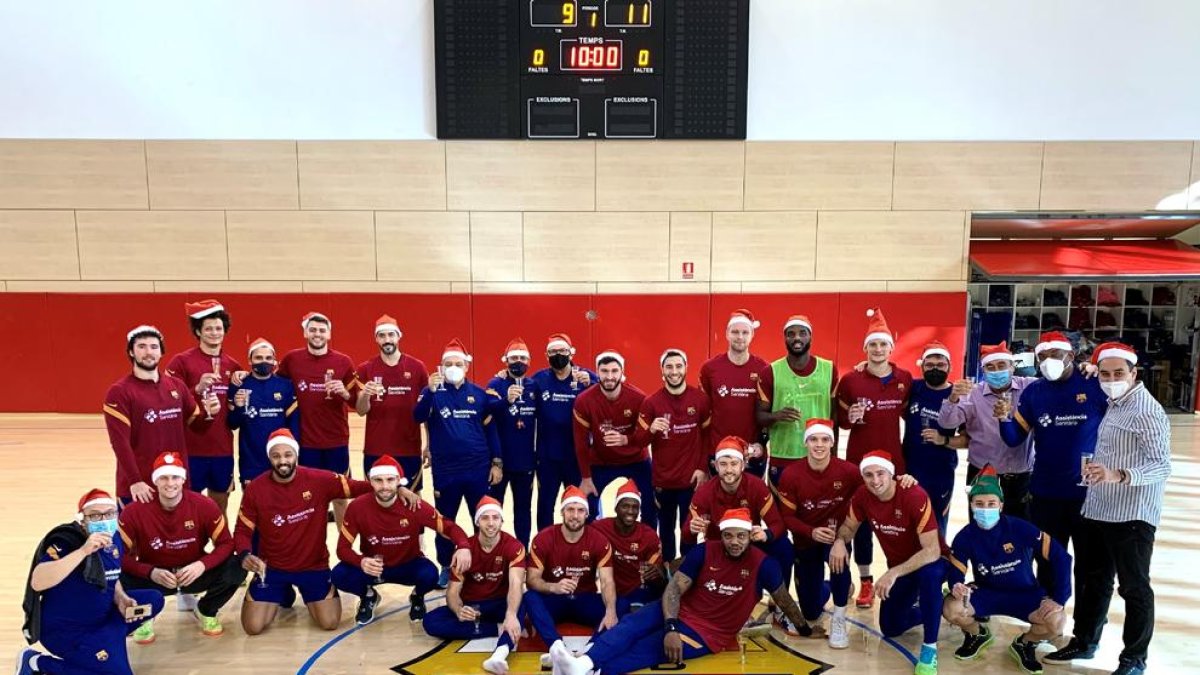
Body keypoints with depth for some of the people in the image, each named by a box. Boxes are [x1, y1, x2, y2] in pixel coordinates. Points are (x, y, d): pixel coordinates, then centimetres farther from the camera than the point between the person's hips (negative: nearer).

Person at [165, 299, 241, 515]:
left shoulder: (233, 366, 9)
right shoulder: (182, 361, -5)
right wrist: (198, 389, -22)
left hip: (223, 449, 4)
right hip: (191, 448, -4)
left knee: (219, 510, 12)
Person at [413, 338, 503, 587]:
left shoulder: (479, 394, 3)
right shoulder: (433, 392, 0)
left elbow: (490, 429, 7)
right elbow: (418, 417, -18)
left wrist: (497, 462, 4)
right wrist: (430, 390, -31)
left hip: (478, 468, 1)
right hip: (445, 470, -1)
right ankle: (446, 567, 26)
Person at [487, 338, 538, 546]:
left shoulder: (534, 386, 4)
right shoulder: (496, 384, -5)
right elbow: (486, 416, -19)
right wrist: (506, 400, -34)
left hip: (525, 459, 3)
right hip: (499, 458, -3)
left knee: (523, 507, 13)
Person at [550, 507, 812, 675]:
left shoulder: (762, 564, -10)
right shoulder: (704, 551, -7)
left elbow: (784, 599, 7)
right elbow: (675, 588, -10)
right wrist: (670, 628, -25)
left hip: (708, 633, -3)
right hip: (679, 612, 3)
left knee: (645, 649, -25)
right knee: (632, 624, -24)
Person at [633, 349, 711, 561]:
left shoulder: (700, 399, -4)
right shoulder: (651, 402, -6)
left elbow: (707, 435, 3)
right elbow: (638, 441, -5)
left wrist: (703, 468, -3)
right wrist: (651, 430, -26)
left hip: (691, 478, 0)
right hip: (662, 479, 1)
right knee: (666, 528, 11)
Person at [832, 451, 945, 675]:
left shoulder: (915, 496, -33)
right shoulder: (862, 495, -17)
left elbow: (932, 551, -35)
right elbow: (849, 526, -1)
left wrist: (894, 574, -43)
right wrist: (839, 541, -24)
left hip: (929, 562, -5)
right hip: (898, 565, 5)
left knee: (929, 573, -40)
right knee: (890, 628, 5)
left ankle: (930, 648, -22)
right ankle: (926, 608, 35)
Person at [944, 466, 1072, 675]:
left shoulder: (1019, 528, -20)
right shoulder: (965, 537, -13)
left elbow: (1061, 557, -17)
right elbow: (955, 571, -11)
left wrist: (1058, 599, -21)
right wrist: (956, 586, -36)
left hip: (1024, 594, -1)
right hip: (986, 593, 1)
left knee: (1057, 621, -30)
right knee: (951, 609, -27)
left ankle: (1024, 643, 6)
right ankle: (978, 634, 11)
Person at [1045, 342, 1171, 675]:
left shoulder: (1147, 411, -15)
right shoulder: (1113, 406, 12)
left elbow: (1162, 466, -24)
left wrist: (1118, 475, -37)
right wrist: (1096, 470, 8)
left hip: (1132, 517, -8)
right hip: (1096, 511, 9)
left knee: (1134, 588, 6)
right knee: (1092, 580, 18)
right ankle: (1084, 641, 32)